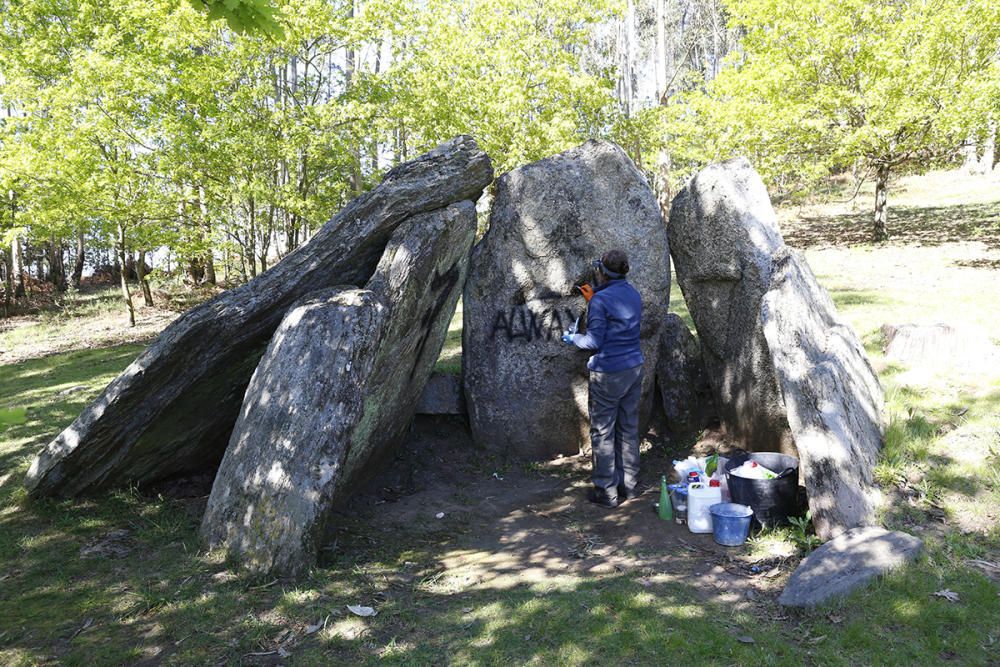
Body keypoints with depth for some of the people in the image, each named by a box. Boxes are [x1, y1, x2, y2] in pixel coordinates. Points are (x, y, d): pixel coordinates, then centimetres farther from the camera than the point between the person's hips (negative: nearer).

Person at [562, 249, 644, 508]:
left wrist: (572, 338, 2)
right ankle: (629, 485, 26)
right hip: (634, 369, 8)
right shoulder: (634, 295, 7)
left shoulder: (602, 300, -17)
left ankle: (606, 491, 11)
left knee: (602, 433, 4)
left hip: (608, 374, -8)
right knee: (629, 429, 16)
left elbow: (594, 341, -17)